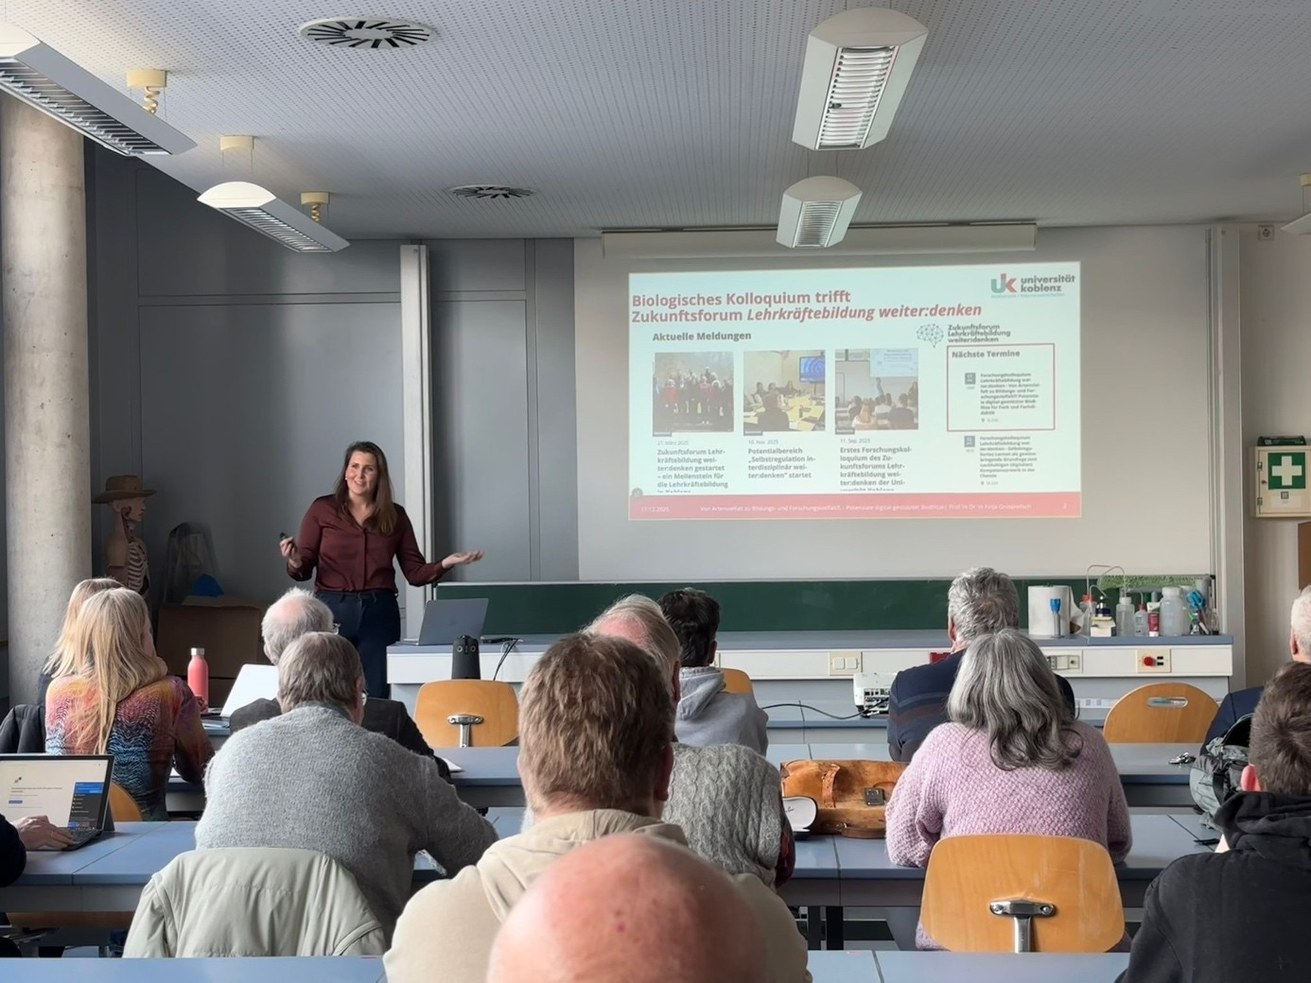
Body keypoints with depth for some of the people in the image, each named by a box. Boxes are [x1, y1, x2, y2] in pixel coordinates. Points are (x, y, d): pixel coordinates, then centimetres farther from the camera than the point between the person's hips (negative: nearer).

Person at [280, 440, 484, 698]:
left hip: (379, 613, 1)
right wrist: (295, 562, -20)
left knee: (377, 697, 1)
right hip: (332, 610, -1)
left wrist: (445, 564, -8)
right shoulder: (322, 509, 4)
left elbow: (416, 573, 9)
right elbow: (303, 569, 2)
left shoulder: (395, 516, 9)